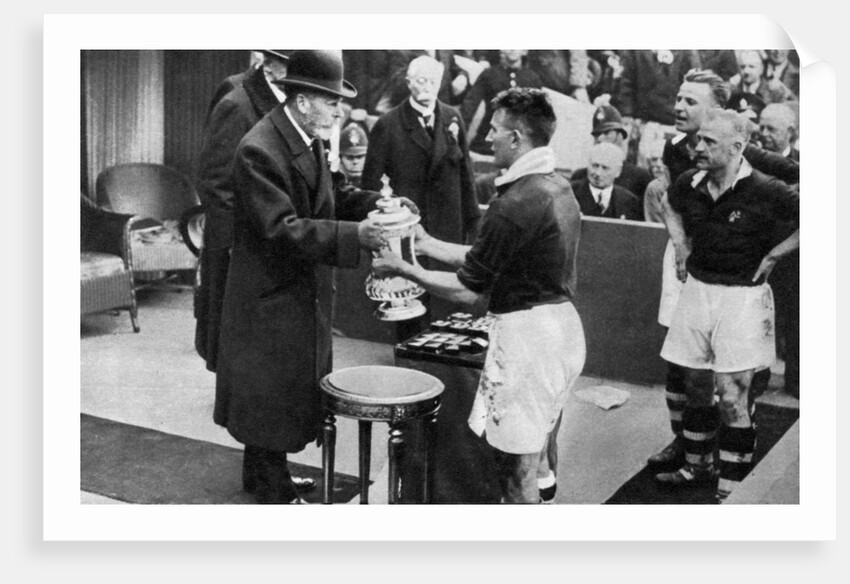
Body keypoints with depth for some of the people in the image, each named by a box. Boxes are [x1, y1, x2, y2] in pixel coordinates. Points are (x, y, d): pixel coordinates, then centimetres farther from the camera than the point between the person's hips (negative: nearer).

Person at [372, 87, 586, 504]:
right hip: (562, 325, 10)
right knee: (541, 448, 23)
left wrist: (405, 269, -3)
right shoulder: (558, 188, 8)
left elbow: (467, 290, -15)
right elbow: (489, 256, 15)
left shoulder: (516, 202, -21)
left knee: (516, 465, 1)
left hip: (527, 332, -10)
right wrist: (428, 244, 17)